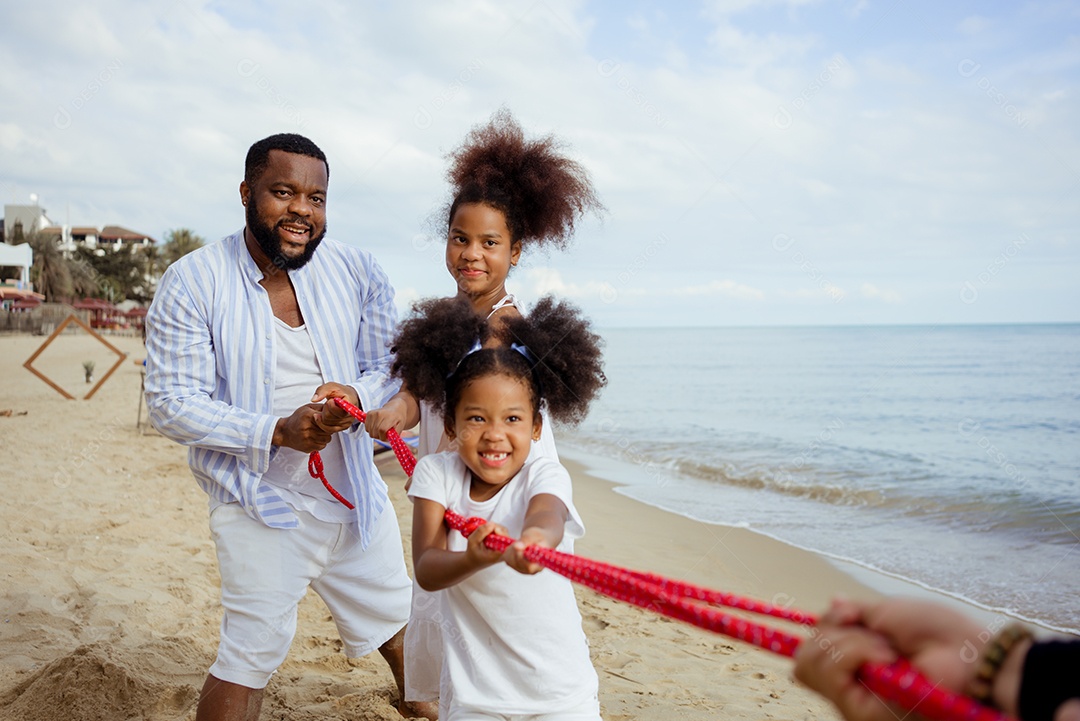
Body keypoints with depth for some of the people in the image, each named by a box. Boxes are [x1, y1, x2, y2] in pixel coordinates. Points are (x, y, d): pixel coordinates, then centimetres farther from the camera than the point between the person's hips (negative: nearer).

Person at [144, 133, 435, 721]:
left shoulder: (357, 271, -5)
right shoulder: (192, 283, -13)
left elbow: (390, 366, 1)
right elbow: (171, 404, -14)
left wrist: (356, 396, -24)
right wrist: (277, 431, -27)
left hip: (356, 491, 4)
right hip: (263, 505, -4)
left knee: (396, 616, 23)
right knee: (249, 656, -3)